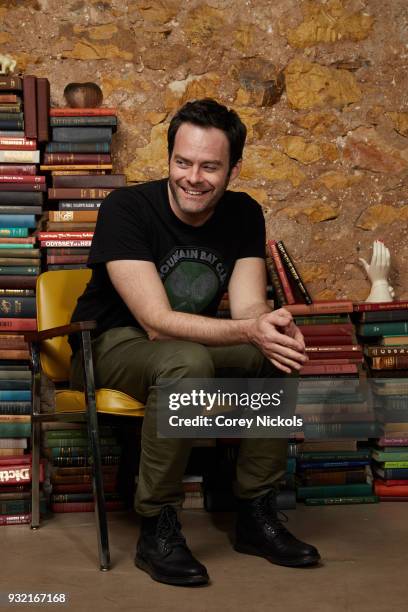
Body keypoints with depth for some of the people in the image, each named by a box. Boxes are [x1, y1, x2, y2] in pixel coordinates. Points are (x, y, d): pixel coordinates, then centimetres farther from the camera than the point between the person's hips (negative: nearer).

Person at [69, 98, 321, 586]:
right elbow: (157, 322, -28)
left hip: (192, 342, 5)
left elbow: (249, 308, -12)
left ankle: (256, 514, -8)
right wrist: (248, 330, -41)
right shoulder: (125, 208, -22)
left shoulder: (244, 215, -5)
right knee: (186, 362, -37)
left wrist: (270, 325, -37)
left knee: (280, 354, -20)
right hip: (111, 345, -5)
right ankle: (157, 529, -24)